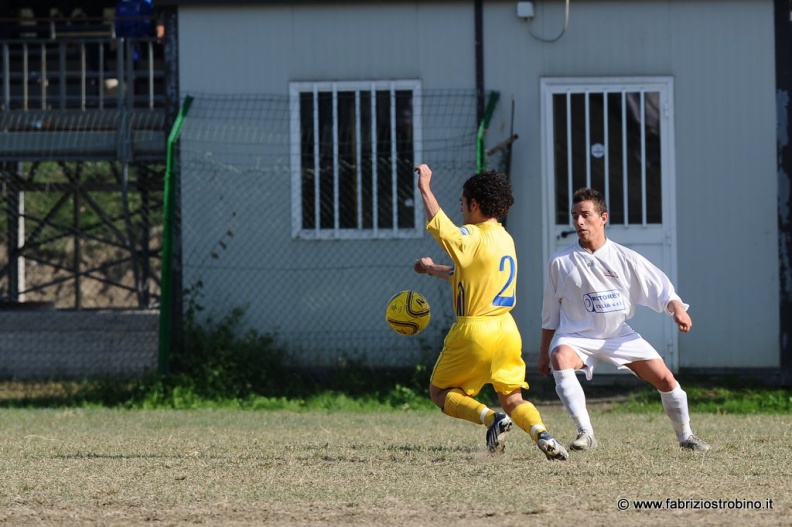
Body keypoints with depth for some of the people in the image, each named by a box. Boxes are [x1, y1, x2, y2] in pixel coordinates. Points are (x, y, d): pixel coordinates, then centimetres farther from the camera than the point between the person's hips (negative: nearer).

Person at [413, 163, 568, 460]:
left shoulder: (473, 238, -12)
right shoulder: (505, 240, 14)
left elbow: (437, 224, -19)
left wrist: (425, 188, -7)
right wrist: (433, 269, 36)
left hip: (474, 330, -7)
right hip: (506, 329, 7)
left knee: (440, 392, 9)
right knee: (512, 400, 10)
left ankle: (490, 419, -16)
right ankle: (541, 433, -21)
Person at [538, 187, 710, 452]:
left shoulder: (625, 258, -6)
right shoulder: (560, 262, -6)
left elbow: (660, 287, -3)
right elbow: (550, 314, 5)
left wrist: (677, 309, -23)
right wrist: (544, 351, 8)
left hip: (620, 335, 2)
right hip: (577, 335, -2)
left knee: (665, 379, -6)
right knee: (560, 358, -36)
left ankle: (685, 436, 20)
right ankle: (585, 433, -35)